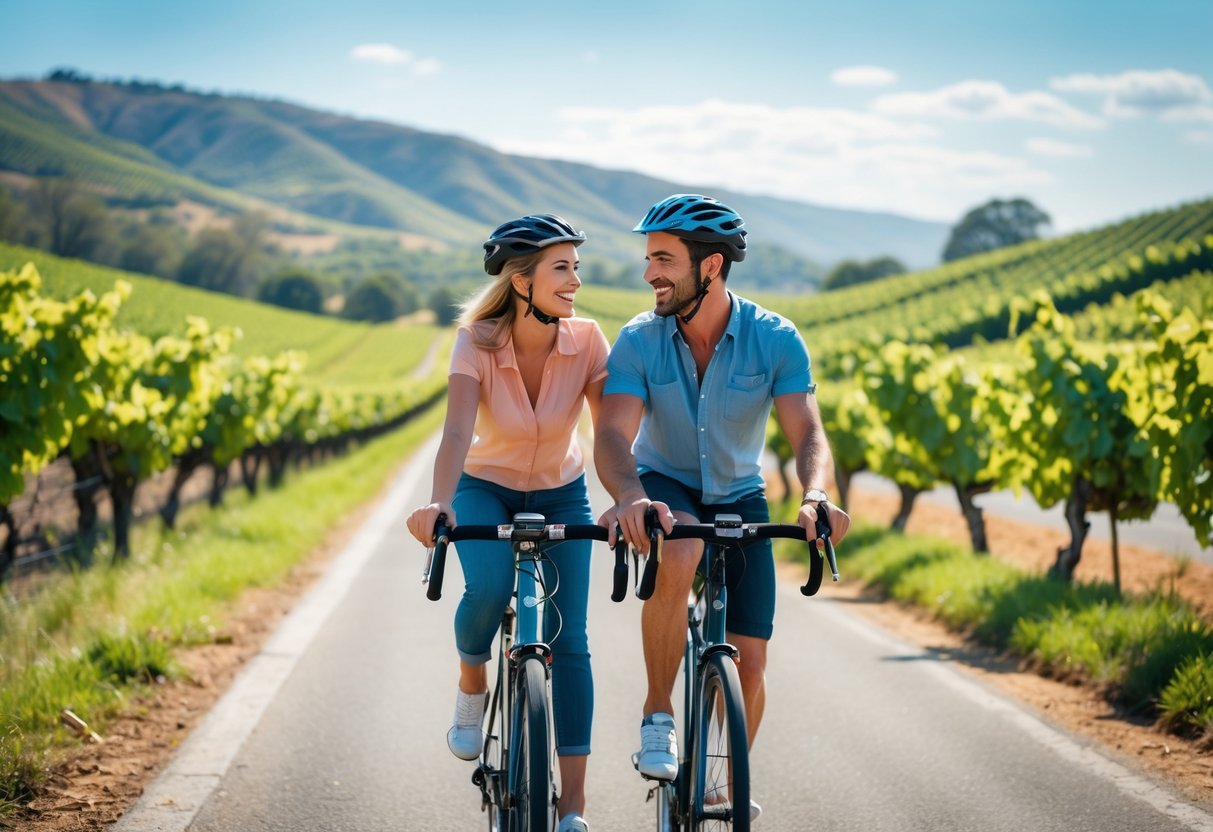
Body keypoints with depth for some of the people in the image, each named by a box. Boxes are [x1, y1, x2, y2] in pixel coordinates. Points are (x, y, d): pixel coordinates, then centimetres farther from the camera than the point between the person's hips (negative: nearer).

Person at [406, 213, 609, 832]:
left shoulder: (586, 341, -20)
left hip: (561, 496, 1)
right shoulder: (478, 342, -25)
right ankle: (471, 685, 3)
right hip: (487, 489, -1)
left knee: (568, 638, -9)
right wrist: (439, 504, -54)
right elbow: (457, 431, -37)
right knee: (488, 589, -32)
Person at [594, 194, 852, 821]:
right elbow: (614, 434, -29)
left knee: (748, 662, -5)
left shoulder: (774, 339, -17)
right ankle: (657, 719, -22)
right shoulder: (639, 341, -18)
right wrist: (629, 497, -51)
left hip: (738, 499, 2)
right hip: (666, 490, -2)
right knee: (679, 552, -38)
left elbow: (806, 432, -25)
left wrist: (815, 495, -47)